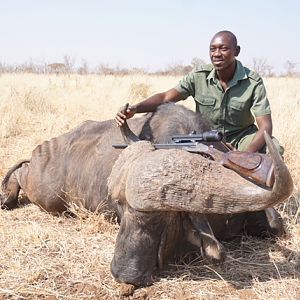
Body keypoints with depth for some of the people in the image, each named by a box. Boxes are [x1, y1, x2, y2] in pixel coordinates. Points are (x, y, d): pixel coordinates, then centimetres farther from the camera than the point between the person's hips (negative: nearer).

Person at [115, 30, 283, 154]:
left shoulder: (253, 82, -17)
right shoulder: (199, 77, -12)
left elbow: (265, 126, -23)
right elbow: (166, 97, -15)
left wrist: (245, 155, -42)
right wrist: (134, 109, -36)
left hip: (241, 136, -1)